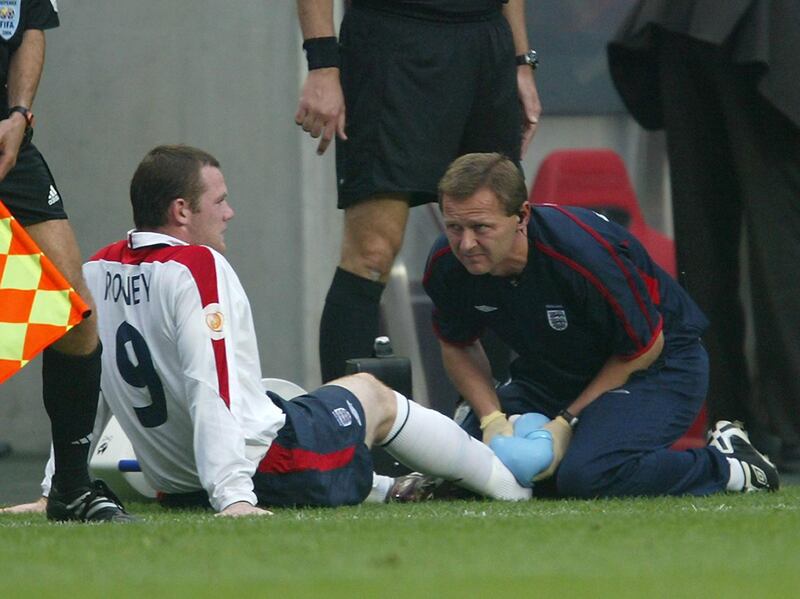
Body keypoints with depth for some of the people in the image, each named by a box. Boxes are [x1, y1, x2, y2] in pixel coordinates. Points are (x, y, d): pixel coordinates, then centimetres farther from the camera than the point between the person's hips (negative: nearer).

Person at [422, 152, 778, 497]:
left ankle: (725, 466, -9)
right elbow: (458, 345, 5)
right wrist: (492, 419, -11)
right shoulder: (445, 265, -18)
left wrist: (568, 421, -19)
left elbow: (644, 347, -20)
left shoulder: (585, 253, -35)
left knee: (587, 476, -34)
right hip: (550, 375, 7)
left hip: (657, 365, -7)